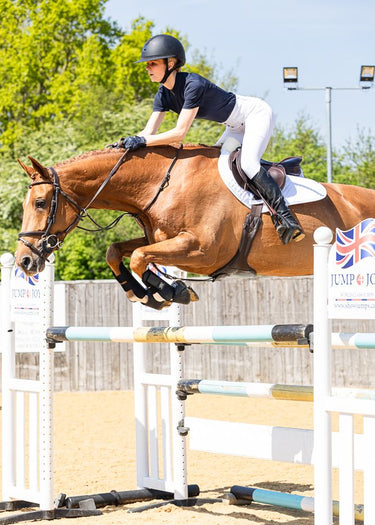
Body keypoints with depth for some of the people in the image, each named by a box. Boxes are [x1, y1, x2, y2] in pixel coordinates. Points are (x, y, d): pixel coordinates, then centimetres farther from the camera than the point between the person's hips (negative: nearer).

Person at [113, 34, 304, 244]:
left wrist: (142, 141, -38)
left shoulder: (193, 85, -32)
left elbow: (179, 133, -36)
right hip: (238, 127, 10)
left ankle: (287, 218, -31)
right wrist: (122, 144, -24)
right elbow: (149, 132, -7)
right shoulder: (164, 95, -4)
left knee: (248, 163, -29)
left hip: (257, 114, -10)